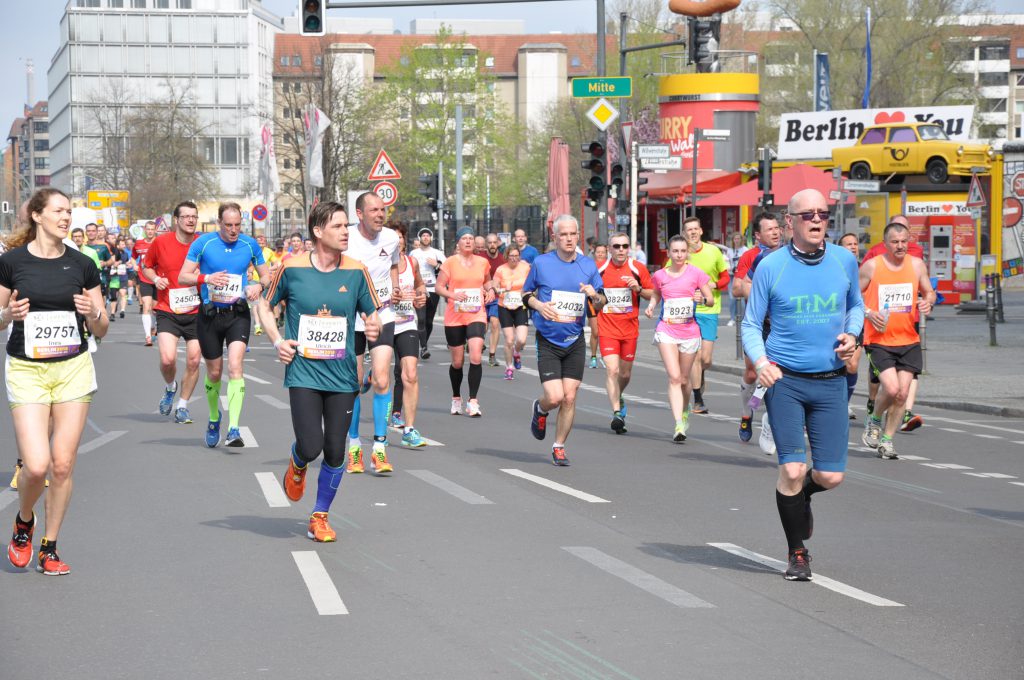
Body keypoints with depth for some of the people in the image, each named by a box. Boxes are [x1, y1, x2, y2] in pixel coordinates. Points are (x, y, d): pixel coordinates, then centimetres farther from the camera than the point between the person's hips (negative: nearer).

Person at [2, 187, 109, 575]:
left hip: (74, 369, 2)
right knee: (36, 466, -12)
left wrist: (93, 314, -13)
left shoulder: (81, 265, 4)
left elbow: (101, 331, 8)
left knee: (63, 465, 1)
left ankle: (49, 549, 15)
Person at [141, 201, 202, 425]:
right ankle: (170, 387, 18)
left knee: (193, 362, 0)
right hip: (167, 311, -2)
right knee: (167, 359, -17)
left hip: (196, 312, 2)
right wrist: (155, 279, -7)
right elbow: (147, 266, 11)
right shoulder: (161, 242, -4)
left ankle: (182, 406, 19)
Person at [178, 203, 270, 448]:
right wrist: (206, 278, -23)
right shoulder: (203, 243, -5)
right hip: (209, 315, 0)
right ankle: (214, 418, 39)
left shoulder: (250, 244, 1)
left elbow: (266, 275, 12)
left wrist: (259, 285, -11)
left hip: (238, 314, 0)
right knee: (214, 372, 11)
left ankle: (233, 430, -22)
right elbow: (182, 277, -4)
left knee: (235, 366, -18)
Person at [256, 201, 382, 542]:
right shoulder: (292, 268, -4)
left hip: (342, 376, 2)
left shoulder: (356, 272, 0)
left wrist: (374, 328, -14)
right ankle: (297, 464, 25)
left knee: (335, 452, 2)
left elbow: (372, 314, 9)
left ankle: (320, 517, 21)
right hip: (303, 372, -2)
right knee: (311, 446, -13)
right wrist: (277, 341, -4)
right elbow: (264, 305, 10)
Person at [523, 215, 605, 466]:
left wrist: (595, 296, -14)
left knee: (569, 398, -1)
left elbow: (601, 304, 10)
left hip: (575, 342, 2)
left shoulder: (588, 266, 4)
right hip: (548, 341, -2)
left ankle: (559, 447, 16)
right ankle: (540, 408, 25)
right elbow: (526, 293, 11)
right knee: (555, 397, -12)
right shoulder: (541, 263, -3)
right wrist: (538, 305, -10)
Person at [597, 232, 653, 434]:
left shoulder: (638, 269, -1)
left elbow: (653, 294, 4)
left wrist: (639, 289, -13)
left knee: (625, 373, 12)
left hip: (630, 328, 1)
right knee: (612, 370, -16)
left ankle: (618, 397, 43)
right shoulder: (599, 269, -1)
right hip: (607, 328, -1)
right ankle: (617, 413, -15)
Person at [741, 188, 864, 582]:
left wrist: (851, 334, -1)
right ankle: (797, 554, 13)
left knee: (831, 476, 0)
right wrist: (760, 362, -16)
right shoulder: (771, 266, -4)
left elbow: (856, 304, 20)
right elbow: (751, 324, 2)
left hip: (831, 382, 2)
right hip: (784, 380, -2)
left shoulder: (845, 261, 3)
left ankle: (801, 493, 38)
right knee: (791, 470, -7)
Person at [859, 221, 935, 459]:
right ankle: (874, 420, 14)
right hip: (879, 340, -4)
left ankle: (886, 439, 16)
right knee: (891, 388, -17)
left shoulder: (917, 265, 4)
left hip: (909, 340, 4)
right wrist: (868, 313, -14)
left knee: (903, 393, 0)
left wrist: (927, 302, -7)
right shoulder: (872, 266, -5)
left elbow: (929, 292, 16)